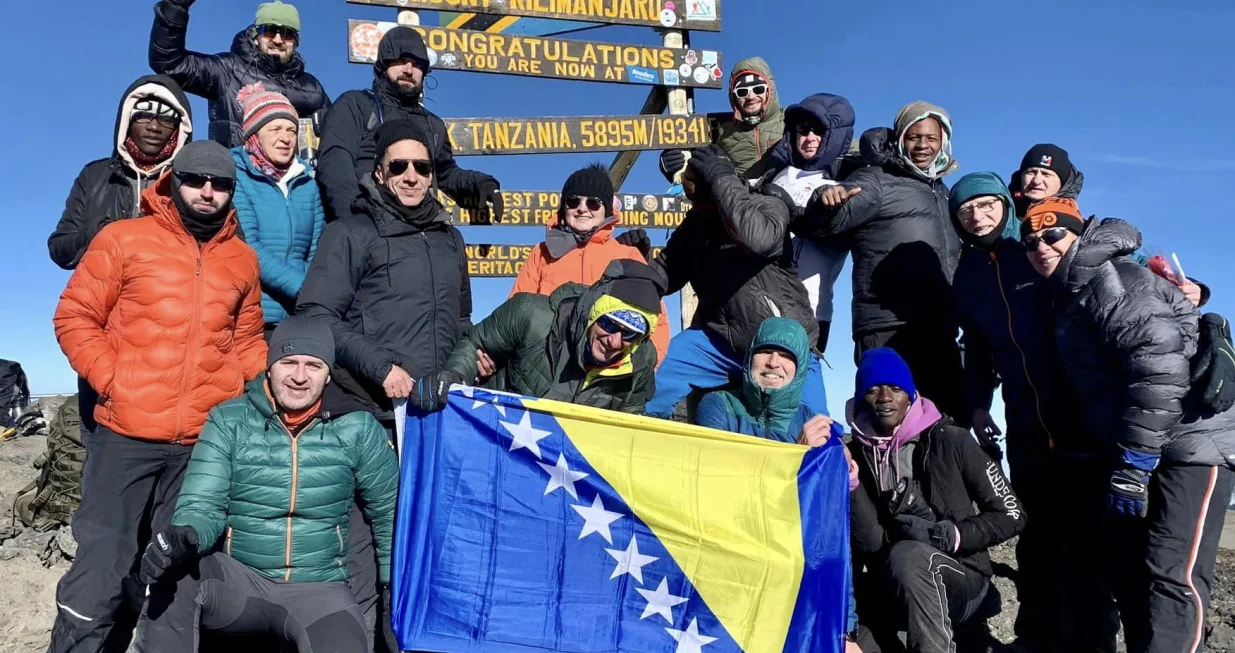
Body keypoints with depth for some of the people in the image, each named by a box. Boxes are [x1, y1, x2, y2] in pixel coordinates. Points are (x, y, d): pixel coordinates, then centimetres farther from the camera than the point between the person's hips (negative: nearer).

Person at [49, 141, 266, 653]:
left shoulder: (243, 260, 11)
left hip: (206, 441, 3)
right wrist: (112, 381, -10)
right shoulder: (124, 238, 1)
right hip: (126, 434, -3)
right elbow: (74, 318, 1)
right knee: (101, 567, 3)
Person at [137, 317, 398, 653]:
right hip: (237, 578, 1)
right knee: (174, 576, -29)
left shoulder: (357, 428, -3)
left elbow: (389, 512, 9)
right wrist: (185, 536, -31)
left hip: (318, 589, -1)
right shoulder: (228, 421, -2)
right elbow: (202, 505, -7)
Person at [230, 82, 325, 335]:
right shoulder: (234, 176, 0)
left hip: (301, 317, 4)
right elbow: (248, 249, -11)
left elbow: (317, 251, 11)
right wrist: (303, 289, -17)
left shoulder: (308, 183, 14)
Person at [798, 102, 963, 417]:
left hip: (941, 331, 7)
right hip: (889, 329, -7)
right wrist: (826, 200, -34)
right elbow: (819, 225, -12)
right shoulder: (877, 180, 3)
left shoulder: (943, 193, 24)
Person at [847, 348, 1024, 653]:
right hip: (892, 591, 3)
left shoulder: (950, 441, -5)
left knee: (907, 557, -36)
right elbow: (871, 542, -10)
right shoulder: (856, 455, -1)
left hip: (962, 577, -2)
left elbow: (1012, 514, 0)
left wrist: (956, 536, -15)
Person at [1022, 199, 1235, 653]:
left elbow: (1161, 366, -23)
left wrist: (1132, 464, -23)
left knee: (1171, 578, -15)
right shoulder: (1072, 296, 17)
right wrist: (1122, 460, 17)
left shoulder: (1106, 278, -12)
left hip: (1191, 443, -10)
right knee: (1127, 573, 13)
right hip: (1139, 452, 10)